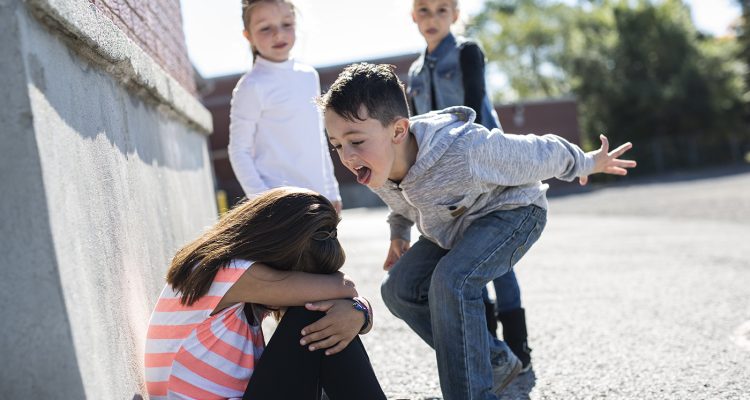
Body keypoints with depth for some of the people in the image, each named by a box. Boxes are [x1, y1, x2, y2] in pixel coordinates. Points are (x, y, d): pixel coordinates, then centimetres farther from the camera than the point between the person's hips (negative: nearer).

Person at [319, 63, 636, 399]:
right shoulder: (374, 168, -20)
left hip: (513, 211, -7)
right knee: (399, 288, -4)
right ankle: (496, 362, 10)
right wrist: (398, 233, 16)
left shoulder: (466, 151, -42)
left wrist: (586, 164, -6)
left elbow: (541, 154, -22)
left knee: (452, 281, -32)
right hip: (454, 226, 8)